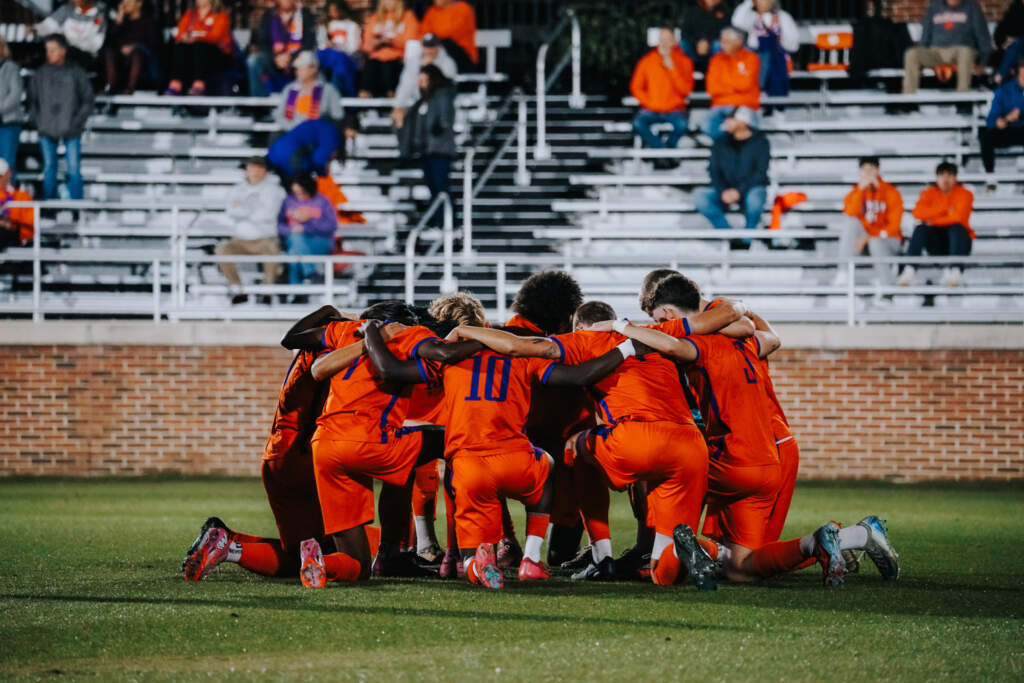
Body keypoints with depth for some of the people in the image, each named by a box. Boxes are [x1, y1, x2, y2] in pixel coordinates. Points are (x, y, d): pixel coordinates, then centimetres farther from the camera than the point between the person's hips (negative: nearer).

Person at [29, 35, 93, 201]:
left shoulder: (76, 72, 1)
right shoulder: (41, 73, 6)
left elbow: (88, 100, 5)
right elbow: (32, 99, 14)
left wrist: (78, 121, -5)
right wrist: (38, 120, 2)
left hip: (71, 131, -2)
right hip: (47, 131, 2)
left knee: (74, 170, -5)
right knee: (49, 169, 5)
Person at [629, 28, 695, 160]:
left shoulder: (684, 61, 3)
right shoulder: (647, 61, 6)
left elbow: (686, 89, -7)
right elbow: (636, 87, 8)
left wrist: (672, 69, -15)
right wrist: (649, 102, -5)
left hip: (674, 109, -1)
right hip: (651, 110, 1)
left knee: (682, 124, -34)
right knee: (638, 123, -31)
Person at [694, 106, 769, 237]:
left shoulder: (760, 142, -5)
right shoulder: (721, 143, 5)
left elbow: (760, 173, -11)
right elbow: (714, 171, 3)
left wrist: (739, 191, -22)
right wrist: (723, 191, -16)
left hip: (751, 188, -3)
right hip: (726, 190, 3)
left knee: (755, 198, -40)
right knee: (699, 197, -24)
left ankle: (749, 231, -10)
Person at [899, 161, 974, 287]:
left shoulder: (965, 194, -3)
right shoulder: (929, 193, 5)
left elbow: (959, 217, -19)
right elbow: (918, 213, -13)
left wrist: (932, 221, -13)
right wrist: (945, 210, -16)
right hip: (937, 246, 2)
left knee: (956, 228, -33)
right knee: (920, 229, -24)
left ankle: (956, 272, -46)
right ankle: (909, 271, -36)